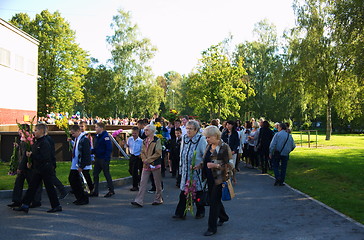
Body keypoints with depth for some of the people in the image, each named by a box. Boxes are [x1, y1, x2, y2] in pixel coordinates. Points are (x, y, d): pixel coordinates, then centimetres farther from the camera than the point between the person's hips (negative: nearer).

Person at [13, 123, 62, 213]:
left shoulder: (45, 143, -18)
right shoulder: (36, 143, 12)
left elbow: (43, 157, -26)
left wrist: (31, 155, -24)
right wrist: (30, 162, 7)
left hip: (46, 170, -9)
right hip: (38, 169, 9)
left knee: (49, 188, 0)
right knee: (32, 187, 9)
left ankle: (56, 206, 11)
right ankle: (25, 205, 13)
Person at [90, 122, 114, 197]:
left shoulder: (105, 136, -15)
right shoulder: (98, 136, 12)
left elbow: (109, 148, -19)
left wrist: (106, 158, -23)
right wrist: (91, 151, 1)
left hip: (104, 159, -9)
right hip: (98, 159, 9)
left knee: (106, 174, 1)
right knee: (95, 174, 9)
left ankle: (111, 190, 13)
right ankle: (95, 191, 16)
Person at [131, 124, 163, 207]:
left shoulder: (157, 140, -7)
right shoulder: (144, 141, 11)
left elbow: (158, 153, -13)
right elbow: (142, 152, 10)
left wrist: (148, 160, -15)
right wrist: (144, 160, -8)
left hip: (155, 164, -5)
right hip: (146, 165, 5)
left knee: (157, 183, 6)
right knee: (143, 182, -1)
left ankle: (158, 199, 22)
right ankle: (139, 201, -3)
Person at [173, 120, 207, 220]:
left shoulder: (201, 139, -9)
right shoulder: (184, 138, 9)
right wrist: (181, 167, 16)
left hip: (197, 170, -5)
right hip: (186, 170, 5)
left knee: (198, 191, 7)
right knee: (183, 191, 3)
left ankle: (200, 212, 23)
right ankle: (180, 212, 7)